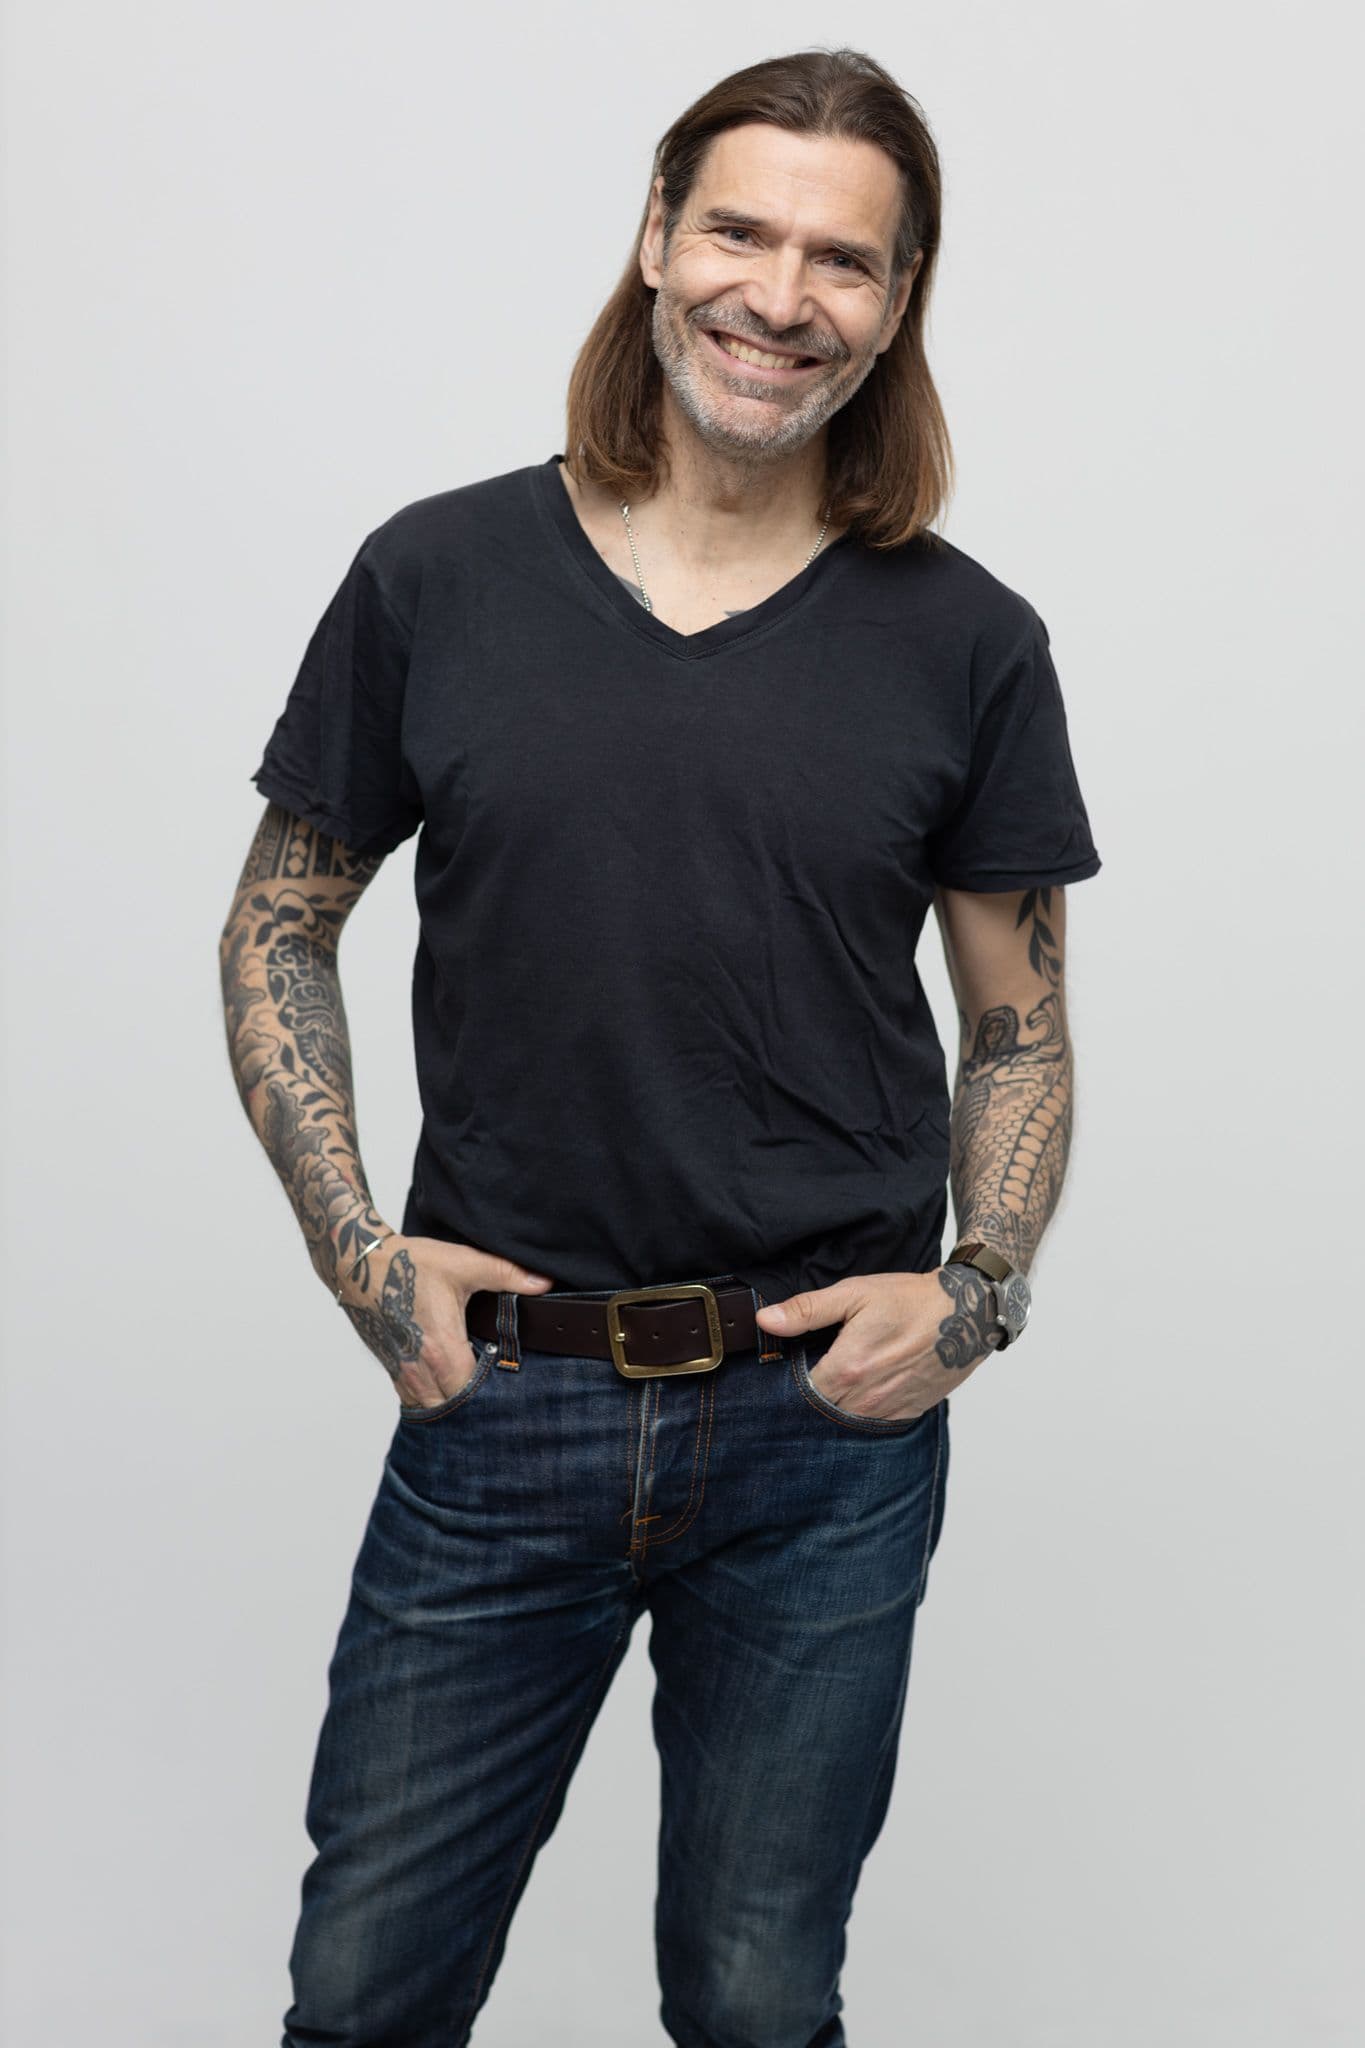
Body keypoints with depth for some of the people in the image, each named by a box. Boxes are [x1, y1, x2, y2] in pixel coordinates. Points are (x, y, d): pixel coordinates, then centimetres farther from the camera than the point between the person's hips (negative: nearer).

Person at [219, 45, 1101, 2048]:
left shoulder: (966, 643, 0)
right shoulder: (436, 577, -2)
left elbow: (1020, 1030, 8)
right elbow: (278, 928, 7)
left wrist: (978, 1291, -7)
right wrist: (357, 1245, -3)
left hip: (830, 1438, 0)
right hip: (500, 1402, 0)